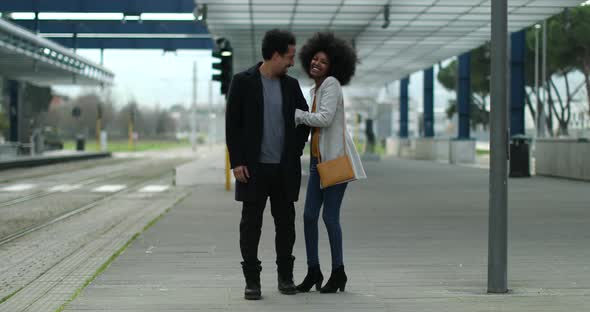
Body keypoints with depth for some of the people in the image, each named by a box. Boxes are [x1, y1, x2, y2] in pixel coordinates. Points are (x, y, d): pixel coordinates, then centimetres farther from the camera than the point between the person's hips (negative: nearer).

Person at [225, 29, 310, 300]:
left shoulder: (291, 85, 7)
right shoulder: (243, 82, -4)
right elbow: (232, 124, -5)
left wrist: (296, 151, 6)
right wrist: (237, 162, -10)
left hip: (285, 168, 4)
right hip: (254, 167, -3)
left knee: (286, 222, 7)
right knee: (251, 224, 0)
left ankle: (285, 276, 19)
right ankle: (252, 280, 7)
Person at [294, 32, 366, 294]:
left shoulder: (331, 83, -10)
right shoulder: (315, 90, 16)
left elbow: (325, 119, -21)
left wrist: (294, 113, -11)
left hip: (336, 158, -8)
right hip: (319, 159, 8)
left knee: (330, 217, -5)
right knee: (309, 215, 4)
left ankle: (338, 273, 9)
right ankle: (313, 271, 15)